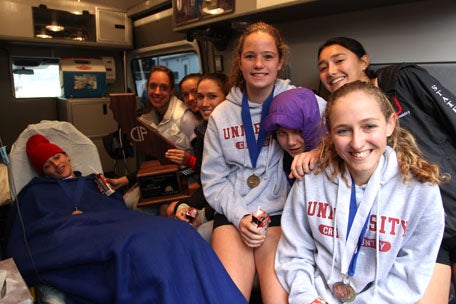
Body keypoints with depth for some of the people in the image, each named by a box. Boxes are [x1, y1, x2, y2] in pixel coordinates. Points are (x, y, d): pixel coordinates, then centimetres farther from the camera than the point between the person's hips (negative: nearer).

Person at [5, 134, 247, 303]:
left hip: (113, 228, 4)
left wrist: (110, 191, 7)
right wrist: (71, 219, 0)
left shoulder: (94, 183, 35)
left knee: (176, 233, -30)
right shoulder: (35, 192, 28)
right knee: (139, 247, -39)